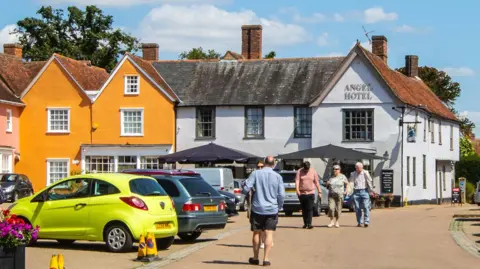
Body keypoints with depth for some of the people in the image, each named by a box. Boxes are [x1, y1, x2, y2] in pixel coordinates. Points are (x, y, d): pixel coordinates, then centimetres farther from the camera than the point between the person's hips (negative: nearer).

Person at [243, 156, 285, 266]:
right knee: (269, 234, 1)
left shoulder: (255, 174, -6)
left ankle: (255, 258, 20)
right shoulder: (278, 177, -3)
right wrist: (279, 206, 12)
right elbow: (281, 195, -3)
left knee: (256, 233, 12)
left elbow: (246, 189, -11)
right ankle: (266, 259, -5)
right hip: (272, 209, 0)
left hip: (257, 208, 0)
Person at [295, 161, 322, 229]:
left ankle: (309, 224, -12)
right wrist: (297, 190, -22)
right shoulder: (299, 172, 0)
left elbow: (316, 182, 4)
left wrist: (319, 191, 1)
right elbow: (297, 181, -8)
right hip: (302, 193, 1)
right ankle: (305, 223, 15)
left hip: (310, 193, -1)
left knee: (310, 209, -10)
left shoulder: (313, 172, 2)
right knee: (304, 209, 7)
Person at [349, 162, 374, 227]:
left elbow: (369, 181, -5)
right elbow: (350, 182, 8)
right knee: (357, 208, 2)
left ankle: (366, 222, -10)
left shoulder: (365, 173, -1)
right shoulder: (353, 174, 9)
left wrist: (371, 190, -12)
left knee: (366, 207, -10)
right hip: (356, 192, 3)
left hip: (364, 191, -3)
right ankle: (359, 222, 9)